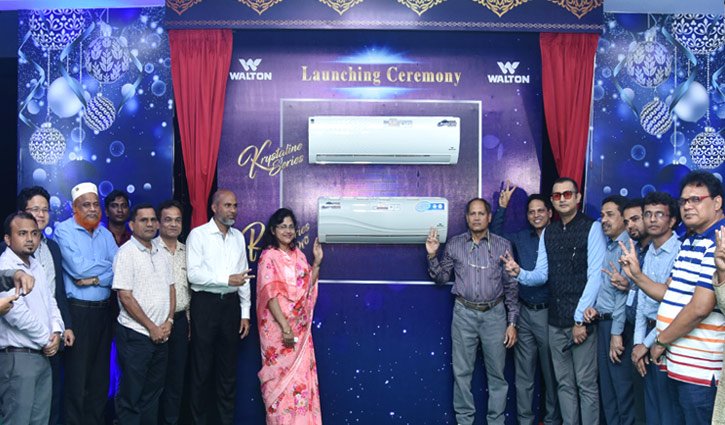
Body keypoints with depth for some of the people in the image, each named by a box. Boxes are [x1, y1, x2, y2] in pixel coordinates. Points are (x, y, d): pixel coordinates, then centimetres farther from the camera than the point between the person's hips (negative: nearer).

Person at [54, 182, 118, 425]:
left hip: (103, 309, 5)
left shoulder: (105, 234, 11)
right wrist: (107, 266, -4)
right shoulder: (64, 230, -5)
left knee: (101, 371, 12)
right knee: (77, 373, 1)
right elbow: (78, 268, -17)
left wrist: (96, 279, -14)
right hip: (77, 310, -5)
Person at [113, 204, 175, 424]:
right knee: (131, 395, 1)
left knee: (153, 391, 14)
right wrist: (151, 327, -12)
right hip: (136, 334, -7)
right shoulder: (126, 253, -10)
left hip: (161, 334, 7)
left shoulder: (160, 253, 11)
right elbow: (125, 296, -14)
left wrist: (168, 322, 0)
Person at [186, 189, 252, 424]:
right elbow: (193, 274, -15)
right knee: (202, 367, 6)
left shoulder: (238, 237, 9)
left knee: (228, 367, 12)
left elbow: (244, 278, 10)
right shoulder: (198, 235, -6)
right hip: (205, 303, -4)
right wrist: (227, 279, -22)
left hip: (231, 303, 5)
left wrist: (245, 313, 7)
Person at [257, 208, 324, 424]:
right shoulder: (269, 256, -8)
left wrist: (317, 262, 4)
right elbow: (270, 294, -16)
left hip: (301, 327, 6)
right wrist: (285, 327, -22)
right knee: (281, 376, 0)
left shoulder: (298, 255, 11)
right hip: (278, 327, -6)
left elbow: (308, 287, 12)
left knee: (302, 374, 8)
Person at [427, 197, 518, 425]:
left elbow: (511, 286, 2)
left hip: (495, 314, 0)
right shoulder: (454, 244, 3)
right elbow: (441, 278, 9)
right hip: (464, 314, 1)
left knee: (496, 373, 6)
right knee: (461, 372, 6)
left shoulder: (503, 245, 0)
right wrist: (432, 255, -8)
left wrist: (512, 322, -1)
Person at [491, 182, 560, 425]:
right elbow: (495, 234, 19)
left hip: (548, 312, -4)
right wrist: (502, 207, 10)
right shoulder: (521, 237, 8)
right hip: (524, 312, 4)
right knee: (523, 373, 9)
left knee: (551, 372, 8)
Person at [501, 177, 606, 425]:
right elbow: (541, 275, 8)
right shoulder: (547, 233, 11)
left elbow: (595, 277, -12)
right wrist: (519, 273, -14)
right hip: (555, 321, 6)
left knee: (586, 383, 1)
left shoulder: (592, 228, -7)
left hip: (582, 320, -5)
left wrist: (580, 319, -16)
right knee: (564, 383, 13)